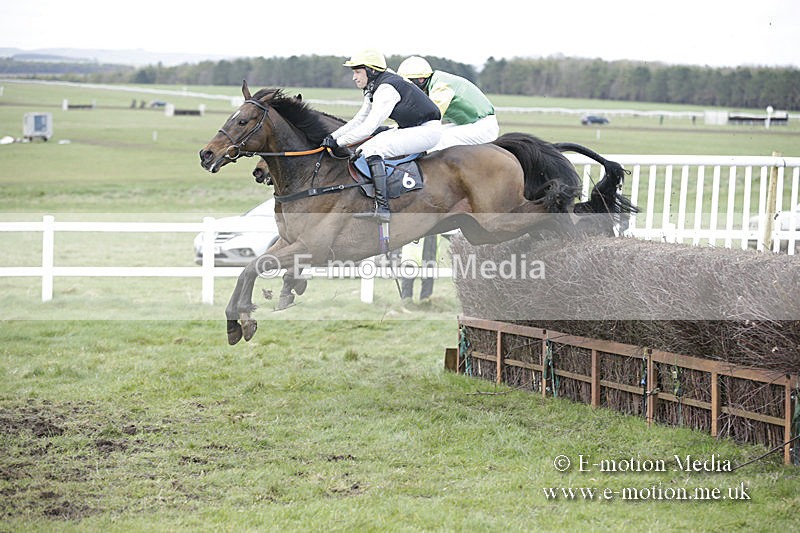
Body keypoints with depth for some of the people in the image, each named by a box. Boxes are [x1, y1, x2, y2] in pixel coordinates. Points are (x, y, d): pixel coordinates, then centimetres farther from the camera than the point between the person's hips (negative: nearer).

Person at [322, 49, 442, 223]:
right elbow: (359, 120, 15)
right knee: (363, 150, 9)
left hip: (427, 130, -11)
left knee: (372, 150, -23)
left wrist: (338, 142, -20)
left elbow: (368, 128, -25)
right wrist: (333, 136, 3)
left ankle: (382, 208, -29)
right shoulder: (373, 89, 10)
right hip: (411, 128, 11)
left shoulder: (386, 89, -21)